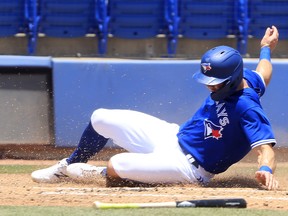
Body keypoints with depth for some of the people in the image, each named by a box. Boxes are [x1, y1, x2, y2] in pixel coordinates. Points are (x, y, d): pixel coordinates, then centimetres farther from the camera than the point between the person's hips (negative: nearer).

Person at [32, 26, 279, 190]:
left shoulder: (247, 108, -30)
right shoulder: (244, 79, -6)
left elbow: (266, 146, -39)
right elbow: (263, 74, 17)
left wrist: (266, 169, -61)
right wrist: (266, 49, 39)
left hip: (185, 165, -9)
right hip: (172, 135, 9)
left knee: (115, 166, -28)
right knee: (100, 118, 10)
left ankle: (98, 174, 12)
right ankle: (69, 166, 36)